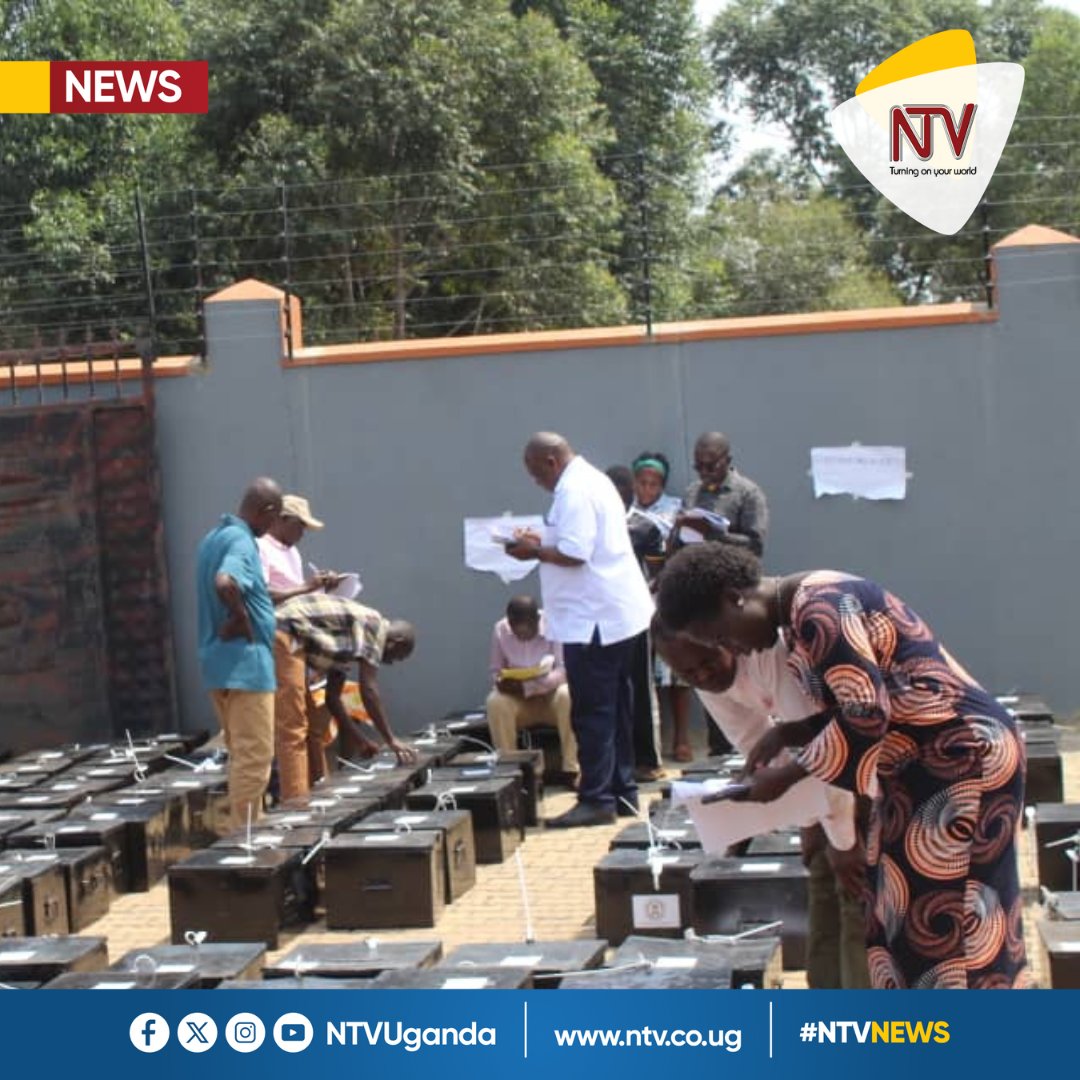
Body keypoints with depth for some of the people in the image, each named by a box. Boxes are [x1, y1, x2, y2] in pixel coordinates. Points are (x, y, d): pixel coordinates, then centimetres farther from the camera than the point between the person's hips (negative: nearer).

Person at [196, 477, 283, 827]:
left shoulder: (213, 537, 15)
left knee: (242, 753, 17)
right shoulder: (241, 541, -16)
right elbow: (225, 583, -35)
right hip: (245, 660, -10)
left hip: (218, 661, 10)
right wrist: (241, 617, -20)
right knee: (254, 755, -4)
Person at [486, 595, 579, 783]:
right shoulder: (500, 630, -10)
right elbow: (495, 671, 0)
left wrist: (526, 686, -34)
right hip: (519, 702, 2)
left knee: (567, 696, -35)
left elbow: (564, 671, -22)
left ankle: (573, 769, -27)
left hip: (552, 694, -2)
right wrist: (501, 681, -26)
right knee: (495, 702, -30)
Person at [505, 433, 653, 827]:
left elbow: (574, 555, -23)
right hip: (618, 614, 11)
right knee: (615, 707, 14)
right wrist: (543, 544, 12)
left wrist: (535, 551, -9)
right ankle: (622, 791, 20)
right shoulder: (594, 480, 17)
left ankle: (597, 800, -4)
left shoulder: (573, 492, -16)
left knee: (592, 712, -6)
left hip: (592, 619, -11)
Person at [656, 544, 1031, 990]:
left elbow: (867, 714, -25)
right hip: (925, 767, 10)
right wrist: (786, 734, 1)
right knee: (908, 917, 13)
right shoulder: (804, 612, 11)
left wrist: (786, 775, -16)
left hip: (965, 760, -10)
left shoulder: (818, 608, -20)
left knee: (951, 925, -4)